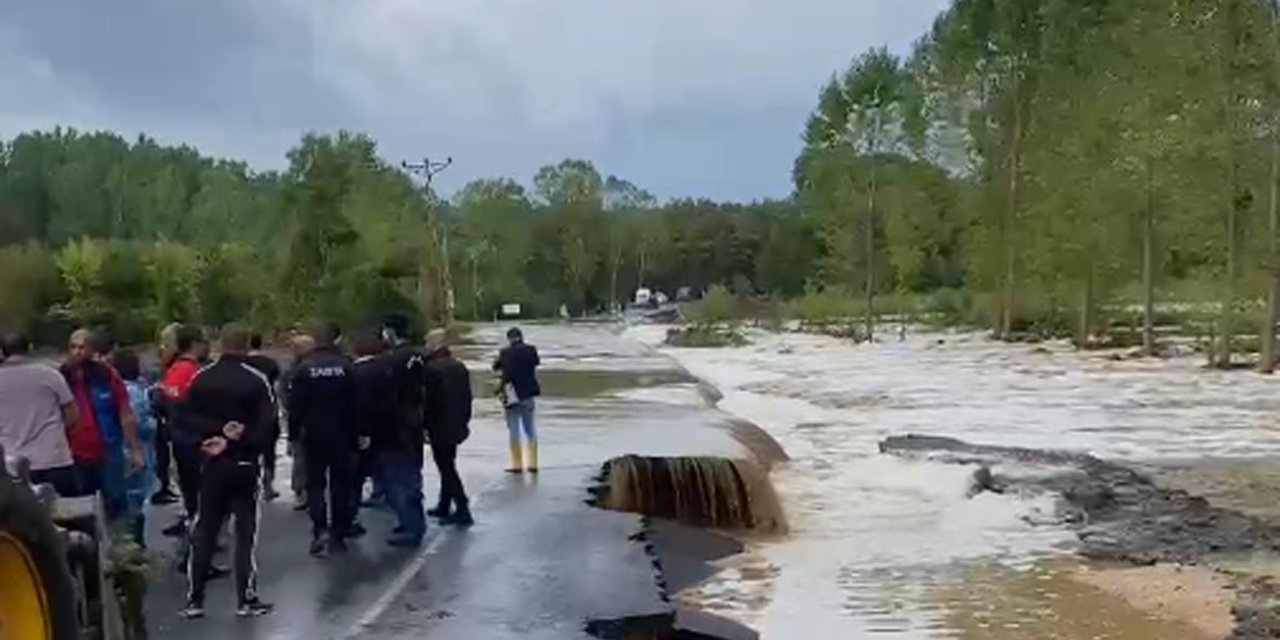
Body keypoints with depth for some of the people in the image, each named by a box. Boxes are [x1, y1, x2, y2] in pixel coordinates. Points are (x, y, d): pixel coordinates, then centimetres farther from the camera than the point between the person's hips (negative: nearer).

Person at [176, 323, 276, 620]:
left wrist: (214, 432, -11)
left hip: (213, 465, 3)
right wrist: (235, 442, -12)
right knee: (246, 532, 4)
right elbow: (267, 427, -17)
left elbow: (182, 421, -6)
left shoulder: (201, 379, 0)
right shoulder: (256, 381, -10)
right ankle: (247, 599, 6)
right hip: (245, 465, -3)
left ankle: (194, 600, 12)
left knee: (204, 531, 11)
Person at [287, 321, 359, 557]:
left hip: (314, 436, -1)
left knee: (315, 483, 7)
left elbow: (295, 405, -6)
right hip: (342, 437, 1)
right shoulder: (346, 366, -6)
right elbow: (356, 404, -4)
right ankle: (338, 534, 11)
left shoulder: (304, 368, -8)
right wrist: (356, 434, 5)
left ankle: (320, 530, -11)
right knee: (340, 484, 10)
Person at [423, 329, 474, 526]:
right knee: (448, 466, 18)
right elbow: (467, 398, 12)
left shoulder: (431, 369, -17)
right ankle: (444, 506, 27)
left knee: (446, 468, -4)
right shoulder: (460, 367, 8)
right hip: (456, 426, 8)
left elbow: (427, 401, -17)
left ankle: (462, 510, -8)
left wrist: (425, 426, -9)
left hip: (439, 427, -8)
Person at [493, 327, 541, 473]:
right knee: (530, 428, 11)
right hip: (528, 394, 3)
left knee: (513, 429, 2)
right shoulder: (531, 350, -1)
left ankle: (517, 464, 1)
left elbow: (496, 367, -2)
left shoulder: (505, 353, -11)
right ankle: (533, 463, 10)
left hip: (511, 394, -3)